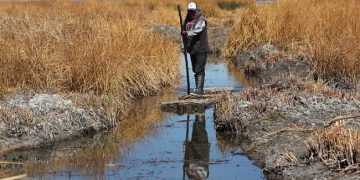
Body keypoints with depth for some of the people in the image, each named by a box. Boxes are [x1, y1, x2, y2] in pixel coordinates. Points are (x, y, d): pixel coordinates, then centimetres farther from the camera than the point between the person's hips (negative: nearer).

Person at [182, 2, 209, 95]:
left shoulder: (201, 20, -11)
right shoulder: (188, 20, 12)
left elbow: (197, 30, -29)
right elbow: (184, 31, 21)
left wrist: (187, 33, -43)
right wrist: (185, 46, 12)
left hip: (201, 49, -8)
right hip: (192, 49, 8)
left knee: (199, 70, -10)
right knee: (195, 70, 13)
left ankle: (199, 89, -11)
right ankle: (199, 89, 20)